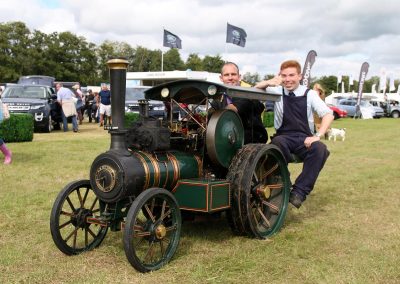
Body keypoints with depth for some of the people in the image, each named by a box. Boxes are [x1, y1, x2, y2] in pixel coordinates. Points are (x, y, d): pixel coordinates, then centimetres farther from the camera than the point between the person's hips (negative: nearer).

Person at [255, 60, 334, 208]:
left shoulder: (309, 94, 5)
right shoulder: (277, 91, 9)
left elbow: (328, 114, -3)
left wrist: (317, 135, -17)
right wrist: (269, 82, -21)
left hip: (305, 140, 0)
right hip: (284, 138, 0)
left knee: (320, 149, -32)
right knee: (277, 143, -36)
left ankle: (299, 192, -29)